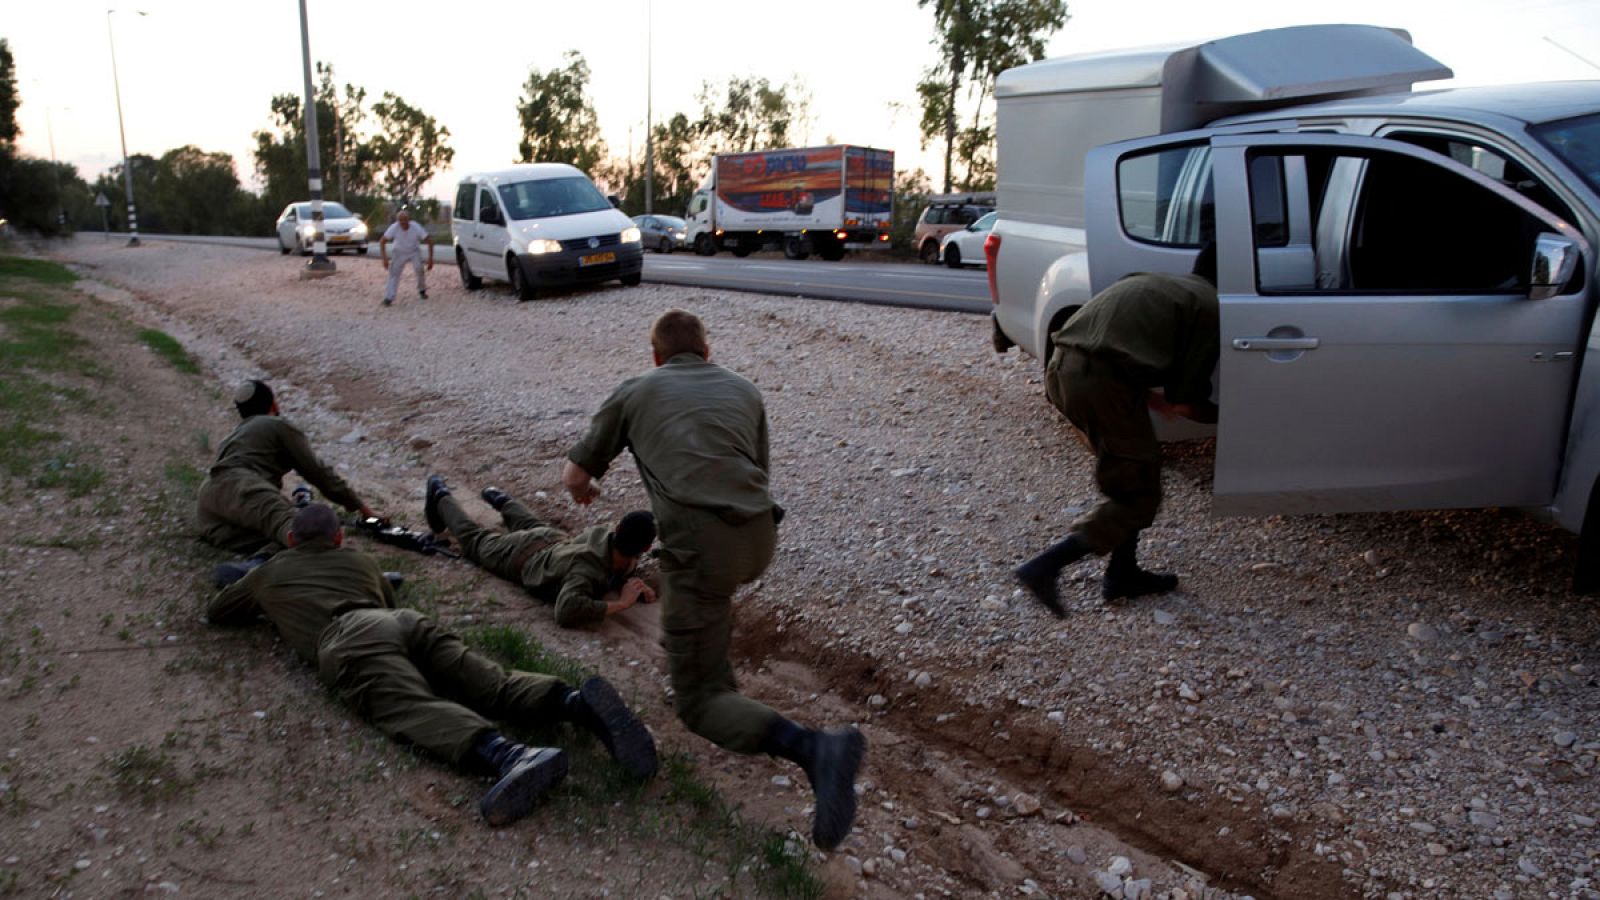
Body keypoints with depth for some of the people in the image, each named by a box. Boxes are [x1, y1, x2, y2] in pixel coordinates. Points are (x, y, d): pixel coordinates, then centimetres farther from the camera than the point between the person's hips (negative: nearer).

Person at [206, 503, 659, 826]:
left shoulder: (269, 572, 34)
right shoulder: (360, 560, 40)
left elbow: (215, 612, 50)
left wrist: (264, 607, 66)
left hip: (351, 641, -4)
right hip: (408, 622, 5)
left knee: (416, 710, -29)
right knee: (495, 687, -13)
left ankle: (512, 758, -60)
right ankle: (578, 702, -44)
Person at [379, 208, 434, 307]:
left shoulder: (416, 228, -25)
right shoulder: (394, 228, -24)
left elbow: (429, 241, -17)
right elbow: (382, 241, -16)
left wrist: (430, 259, -20)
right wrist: (385, 258, -24)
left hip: (414, 252, 0)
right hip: (400, 253, 0)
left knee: (419, 268, -19)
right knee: (394, 272, -15)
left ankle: (422, 290, 9)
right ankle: (388, 298, -18)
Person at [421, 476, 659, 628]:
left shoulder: (611, 535, -31)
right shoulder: (588, 568, -51)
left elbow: (621, 569, -7)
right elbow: (566, 612, -66)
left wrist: (637, 586, -29)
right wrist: (621, 603, -59)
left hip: (556, 541, 4)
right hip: (521, 557, -4)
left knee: (533, 526, 41)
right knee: (474, 538, 27)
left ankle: (498, 498, 69)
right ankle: (441, 497, 53)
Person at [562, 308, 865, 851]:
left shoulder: (635, 392, 18)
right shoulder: (745, 391, 24)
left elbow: (575, 477, 23)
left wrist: (585, 490, 47)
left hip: (703, 547, -5)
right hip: (760, 538, 5)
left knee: (697, 703, 0)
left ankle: (813, 748, -24)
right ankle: (716, 670, 47)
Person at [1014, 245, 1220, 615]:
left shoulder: (1155, 282, 29)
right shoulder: (1210, 307, 5)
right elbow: (1185, 404, 1)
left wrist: (1152, 397, 26)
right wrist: (1223, 414, 20)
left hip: (1060, 367, 9)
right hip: (1101, 381, -8)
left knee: (1131, 477, 24)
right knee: (1139, 497, 4)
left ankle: (1123, 574, 29)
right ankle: (1045, 567, -7)